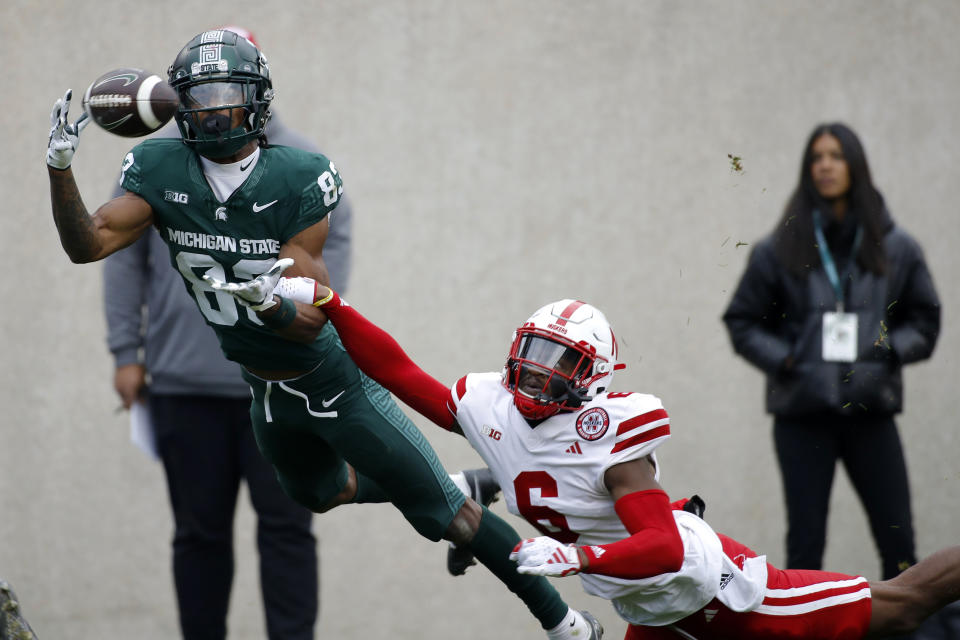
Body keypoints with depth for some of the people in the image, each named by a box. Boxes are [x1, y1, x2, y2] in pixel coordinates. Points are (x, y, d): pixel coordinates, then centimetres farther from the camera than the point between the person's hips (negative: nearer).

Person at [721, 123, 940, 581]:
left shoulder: (895, 247, 5)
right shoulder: (779, 250, 2)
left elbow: (924, 318, 12)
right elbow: (742, 322, 7)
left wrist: (890, 349, -6)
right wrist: (783, 359, -9)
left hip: (871, 410, 1)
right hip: (803, 414, -1)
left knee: (898, 543, -1)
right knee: (805, 545, 2)